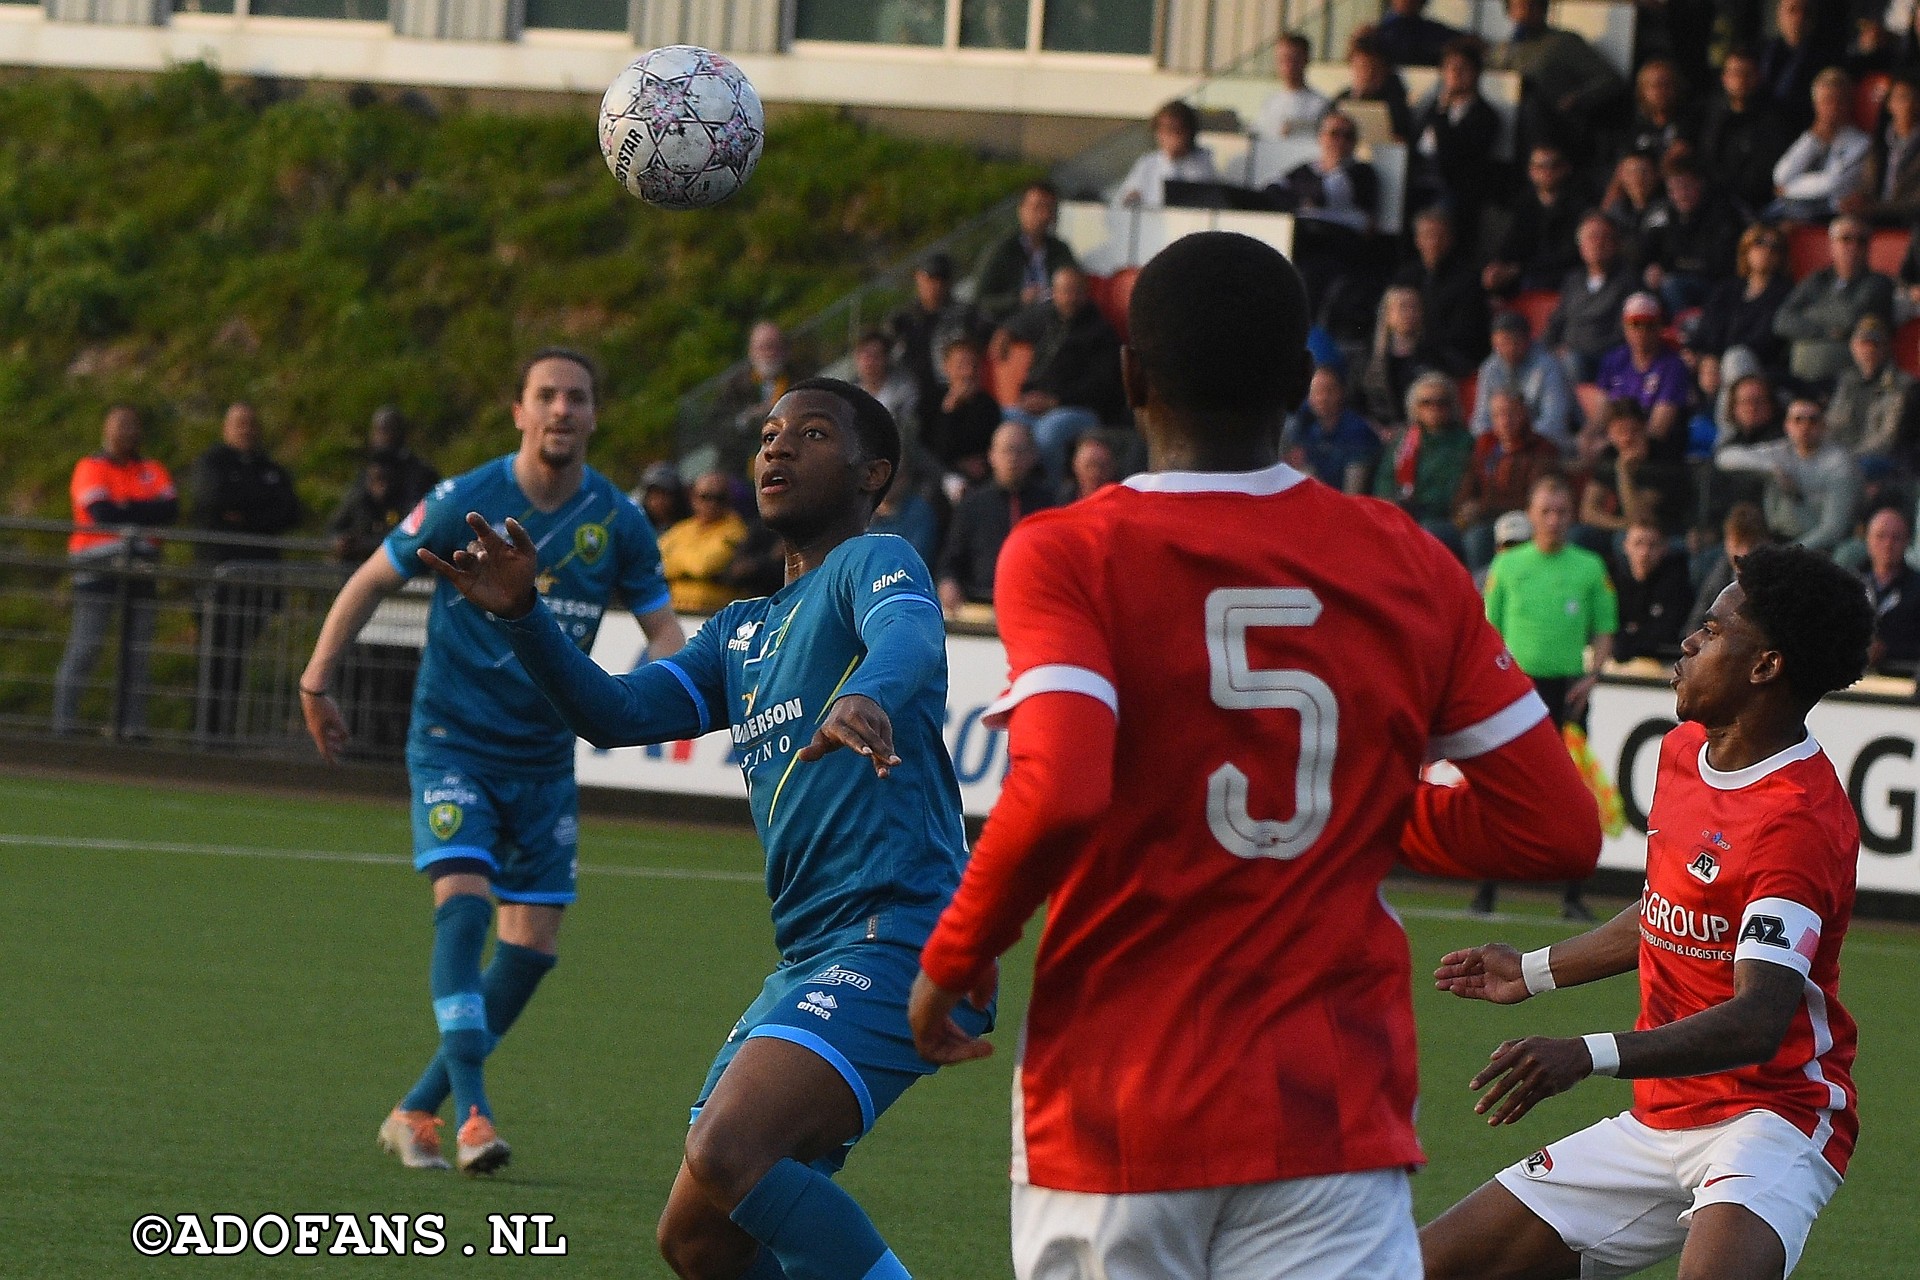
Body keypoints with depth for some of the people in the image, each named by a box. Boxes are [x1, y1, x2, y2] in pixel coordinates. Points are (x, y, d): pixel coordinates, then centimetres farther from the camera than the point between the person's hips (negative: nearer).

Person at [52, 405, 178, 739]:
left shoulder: (153, 470, 15)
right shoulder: (91, 468, 2)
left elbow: (170, 510, -1)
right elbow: (103, 512, -12)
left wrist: (126, 511, -10)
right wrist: (146, 513, -3)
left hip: (139, 566, 5)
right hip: (98, 562, -5)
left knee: (139, 650, 1)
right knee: (85, 646, -9)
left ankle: (132, 727, 2)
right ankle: (65, 721, -9)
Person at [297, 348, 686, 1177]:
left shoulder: (618, 523, -2)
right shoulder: (464, 503, -10)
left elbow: (664, 628, 6)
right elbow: (372, 582, 2)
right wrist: (317, 682, 0)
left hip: (544, 758, 4)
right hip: (453, 742, -4)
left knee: (533, 942, -1)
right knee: (463, 900, -23)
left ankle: (418, 1110, 12)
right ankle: (471, 1116, -28)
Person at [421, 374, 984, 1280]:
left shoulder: (874, 561, -1)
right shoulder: (742, 632, 25)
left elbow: (910, 634, -24)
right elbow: (617, 712, 19)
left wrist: (870, 696, -48)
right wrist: (522, 618, 2)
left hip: (894, 940, -9)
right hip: (808, 959, 9)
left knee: (726, 1154, -30)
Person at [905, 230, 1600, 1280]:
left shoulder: (1066, 556, -7)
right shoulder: (1412, 570, 5)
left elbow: (1058, 793, -22)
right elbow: (1556, 827, 6)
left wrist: (950, 963, -6)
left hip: (1116, 1109, -2)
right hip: (1336, 1112, 2)